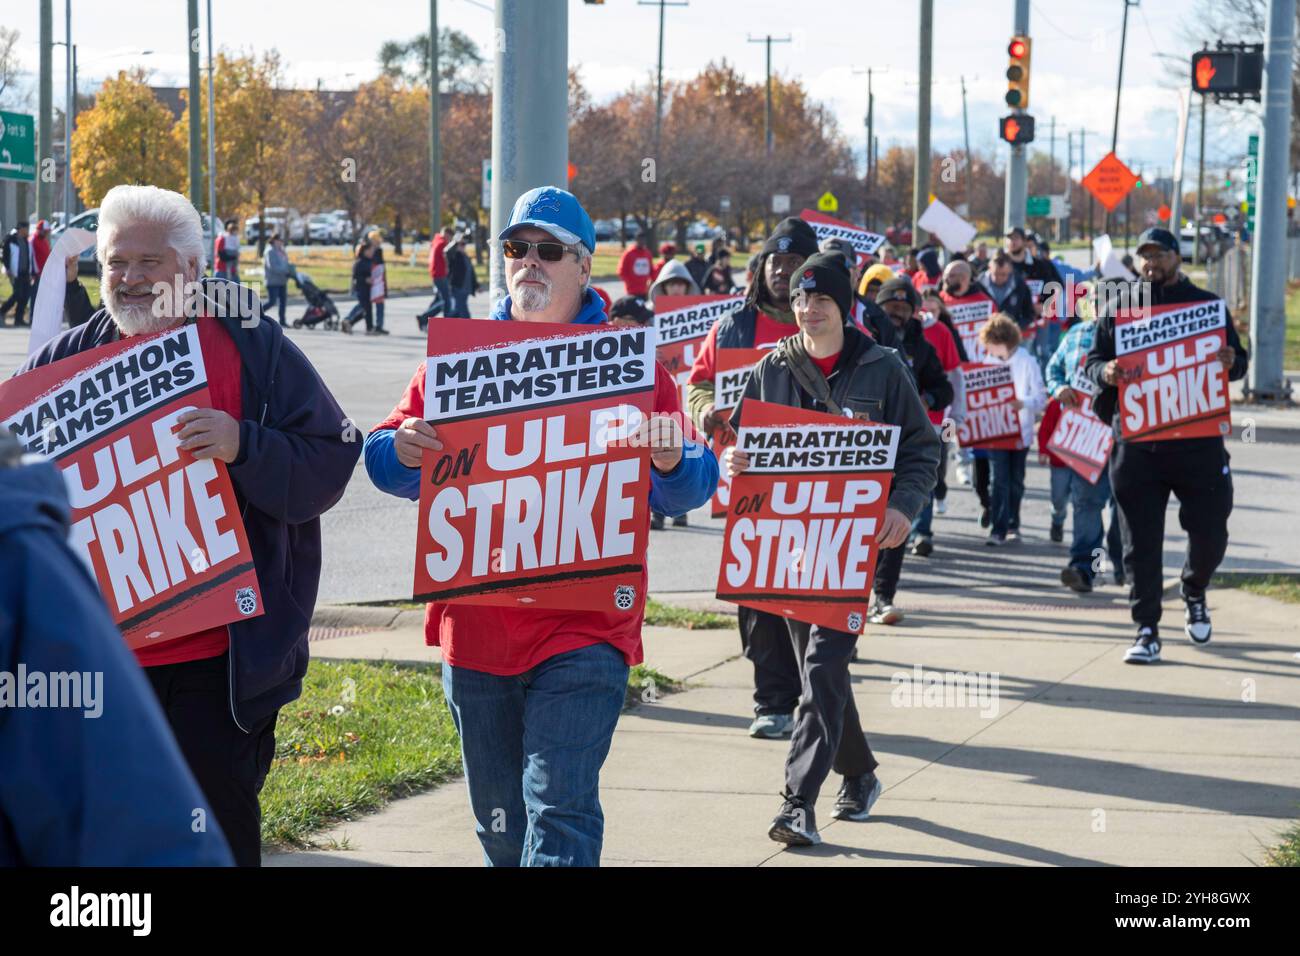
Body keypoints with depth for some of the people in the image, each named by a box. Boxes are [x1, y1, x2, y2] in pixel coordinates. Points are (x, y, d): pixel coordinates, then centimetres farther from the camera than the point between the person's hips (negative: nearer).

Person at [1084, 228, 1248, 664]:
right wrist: (1105, 372, -15)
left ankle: (1194, 593, 34)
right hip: (1136, 442, 0)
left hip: (1198, 441, 0)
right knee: (1141, 542, -1)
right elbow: (1092, 361, 9)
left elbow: (1239, 362, 10)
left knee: (1210, 532, 3)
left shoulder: (1207, 304, 10)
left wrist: (1230, 362, -15)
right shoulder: (1118, 308, 10)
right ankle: (1146, 631, 5)